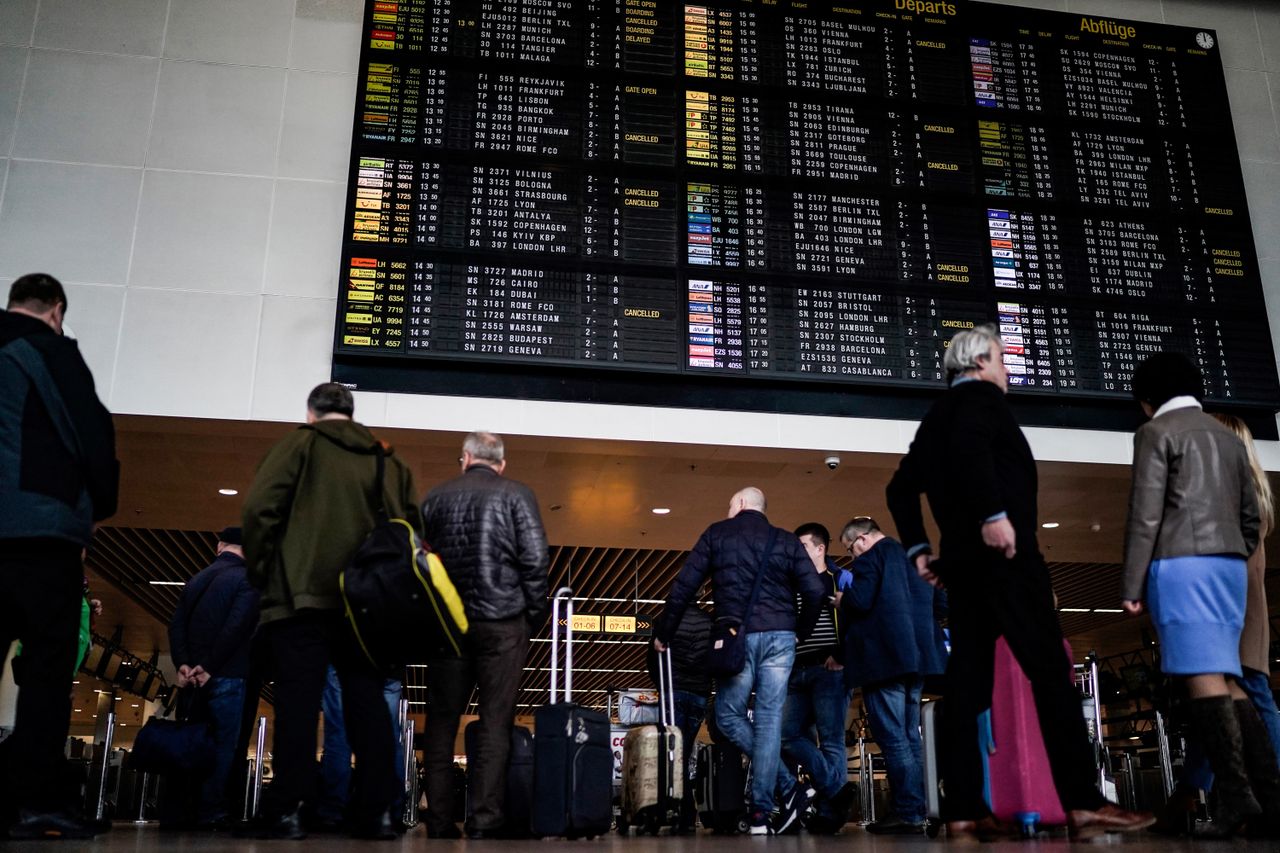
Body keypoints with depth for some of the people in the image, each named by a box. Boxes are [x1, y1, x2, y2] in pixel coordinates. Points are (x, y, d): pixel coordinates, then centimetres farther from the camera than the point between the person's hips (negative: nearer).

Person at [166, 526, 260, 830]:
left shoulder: (197, 579, 16)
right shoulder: (246, 579, -4)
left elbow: (176, 624, 8)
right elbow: (238, 626, -16)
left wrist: (182, 663, -2)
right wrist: (209, 666, -13)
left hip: (194, 675, 6)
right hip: (226, 675, -6)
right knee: (224, 744, -3)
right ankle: (210, 812, -7)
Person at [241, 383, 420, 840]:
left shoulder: (300, 444, 6)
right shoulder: (389, 460, 17)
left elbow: (259, 507, -5)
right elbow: (412, 528, 13)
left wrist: (262, 571, 4)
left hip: (302, 593, -3)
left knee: (298, 699, -3)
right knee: (368, 700, 4)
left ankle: (287, 810, -5)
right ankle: (377, 811, 2)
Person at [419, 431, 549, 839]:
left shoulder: (437, 496, 10)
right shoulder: (516, 495, 1)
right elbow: (535, 559, -7)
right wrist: (535, 615, 2)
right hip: (502, 622, -2)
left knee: (441, 721, 8)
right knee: (495, 722, 0)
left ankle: (440, 822, 10)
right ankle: (485, 820, -3)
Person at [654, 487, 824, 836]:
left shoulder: (717, 533, 9)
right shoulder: (786, 541, 13)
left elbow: (684, 586, 3)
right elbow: (815, 591, 3)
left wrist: (663, 633, 11)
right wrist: (801, 633, 18)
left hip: (736, 637, -2)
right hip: (779, 637, 2)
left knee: (728, 715, 11)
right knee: (769, 721, 5)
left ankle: (788, 787, 0)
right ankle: (761, 812, 3)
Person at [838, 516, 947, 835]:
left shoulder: (870, 558, -8)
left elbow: (860, 600, -20)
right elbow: (940, 603, 17)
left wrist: (842, 599, 0)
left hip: (883, 658, -8)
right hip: (916, 655, 9)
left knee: (892, 738, -6)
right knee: (909, 737, 12)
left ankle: (907, 814, -8)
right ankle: (915, 813, 12)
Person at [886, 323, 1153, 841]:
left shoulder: (937, 415, 24)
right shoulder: (981, 395, 0)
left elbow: (900, 487, 23)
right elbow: (970, 444, -22)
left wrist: (917, 549, 21)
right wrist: (993, 513, -26)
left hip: (963, 559, 9)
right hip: (1002, 551, -9)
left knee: (967, 683, 3)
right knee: (1051, 672, -8)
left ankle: (963, 812, 1)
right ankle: (1083, 804, -10)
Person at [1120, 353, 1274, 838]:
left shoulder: (1156, 432, 0)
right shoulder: (1230, 438, 22)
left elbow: (1145, 514, -9)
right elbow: (1252, 518, 21)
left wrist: (1130, 584, -9)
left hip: (1181, 563, -7)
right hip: (1230, 565, 7)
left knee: (1204, 677, -12)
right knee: (1224, 677, 8)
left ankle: (1235, 795, -19)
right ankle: (1268, 791, 1)